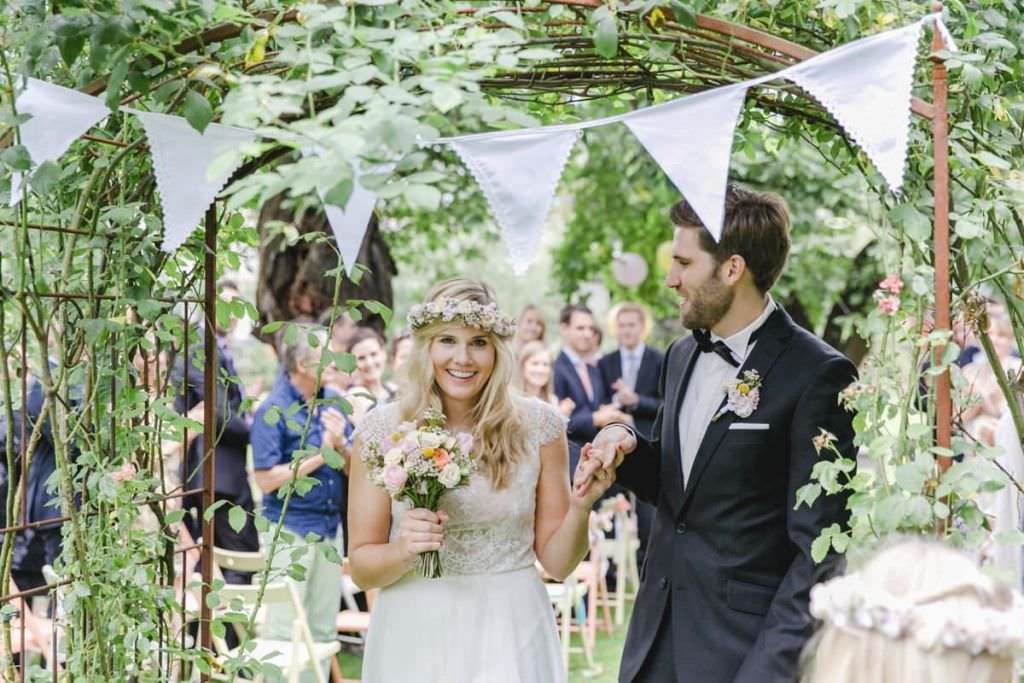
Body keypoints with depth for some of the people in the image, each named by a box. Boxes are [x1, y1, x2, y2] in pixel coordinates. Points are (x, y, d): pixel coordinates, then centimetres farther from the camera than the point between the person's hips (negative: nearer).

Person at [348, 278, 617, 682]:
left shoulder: (538, 425, -4)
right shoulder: (382, 430, -6)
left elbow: (556, 562, 2)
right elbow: (362, 567, -2)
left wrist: (579, 509, -16)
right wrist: (402, 550, -21)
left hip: (510, 634, 0)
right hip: (415, 636, 0)